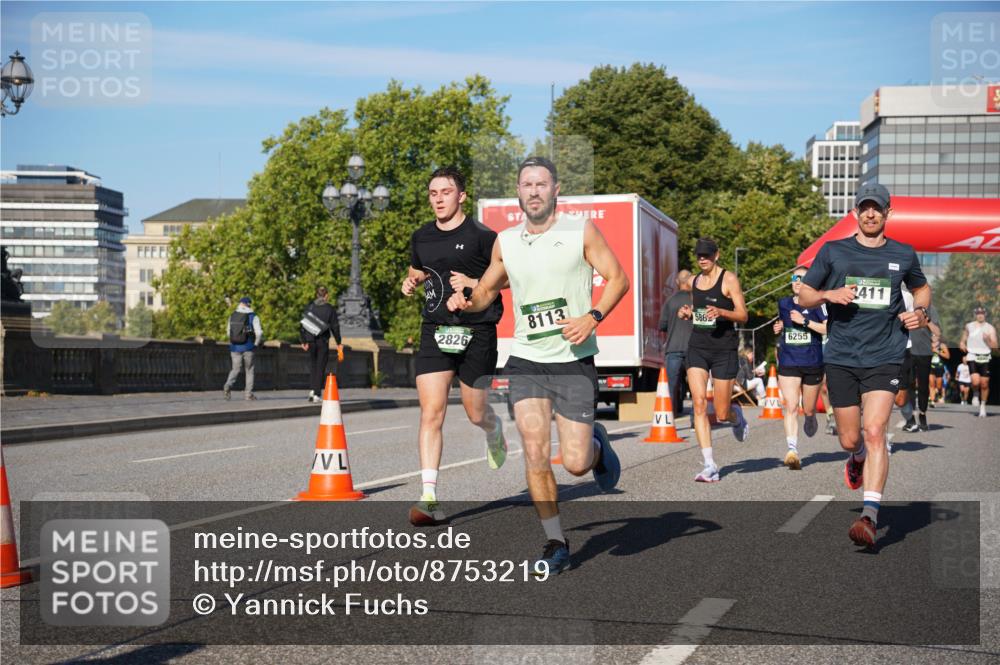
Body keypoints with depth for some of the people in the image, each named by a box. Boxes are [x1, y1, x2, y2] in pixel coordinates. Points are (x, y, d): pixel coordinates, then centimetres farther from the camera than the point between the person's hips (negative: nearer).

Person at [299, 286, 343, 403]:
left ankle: (312, 390, 4)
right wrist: (339, 344, 4)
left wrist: (303, 341, 5)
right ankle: (317, 394, 1)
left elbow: (302, 324, 0)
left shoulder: (310, 307, 2)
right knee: (321, 367, 4)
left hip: (310, 341, 3)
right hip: (323, 341, -3)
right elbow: (335, 327, -4)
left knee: (313, 365, 18)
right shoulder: (330, 309, -5)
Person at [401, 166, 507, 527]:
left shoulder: (482, 236, -5)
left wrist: (474, 284, -15)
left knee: (476, 413, 7)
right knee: (431, 413, -9)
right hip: (435, 332, 3)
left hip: (476, 333, -3)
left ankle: (494, 431, 47)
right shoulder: (421, 237, 10)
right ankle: (429, 498, -10)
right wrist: (412, 281, 6)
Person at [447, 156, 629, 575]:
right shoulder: (505, 242, 6)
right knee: (535, 451, -10)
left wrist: (592, 318, -18)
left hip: (574, 362, -2)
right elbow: (488, 289, 19)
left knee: (575, 463, -3)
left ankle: (597, 446, 35)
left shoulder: (581, 231, -4)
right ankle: (556, 545, 3)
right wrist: (466, 302, -4)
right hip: (526, 360, 3)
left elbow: (617, 278, -2)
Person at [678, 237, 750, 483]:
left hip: (724, 347, -4)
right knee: (699, 404, -12)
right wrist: (686, 313, 3)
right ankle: (710, 467, -11)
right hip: (698, 345, 4)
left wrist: (720, 312, -25)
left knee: (722, 413, -1)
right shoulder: (694, 281, 13)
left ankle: (737, 415, 40)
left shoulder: (729, 279, -4)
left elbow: (743, 315, -7)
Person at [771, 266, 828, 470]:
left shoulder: (817, 304, -5)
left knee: (809, 409, 14)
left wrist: (804, 321, -20)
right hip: (788, 363, 2)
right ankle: (792, 450, -21)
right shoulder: (783, 304, 8)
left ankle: (810, 419, 51)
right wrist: (778, 328, 7)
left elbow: (829, 328, -16)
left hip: (813, 363, -2)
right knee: (790, 407, -14)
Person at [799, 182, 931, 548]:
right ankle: (857, 459, 46)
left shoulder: (903, 255, 8)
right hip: (841, 359, 1)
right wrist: (829, 295, -12)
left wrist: (920, 312, 6)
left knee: (874, 432, -17)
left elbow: (922, 287, 27)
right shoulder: (833, 251, 4)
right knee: (849, 440, 7)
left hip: (884, 359, -1)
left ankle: (869, 517, -21)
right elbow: (803, 295, 9)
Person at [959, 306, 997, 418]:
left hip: (985, 358, 0)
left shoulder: (990, 328, 3)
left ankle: (983, 406, 20)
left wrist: (988, 340, -22)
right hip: (973, 357, 0)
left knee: (984, 384, 1)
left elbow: (994, 345, -4)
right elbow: (963, 340, 18)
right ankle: (976, 394, 14)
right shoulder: (969, 326, 7)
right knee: (976, 382, -19)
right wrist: (962, 345, -4)